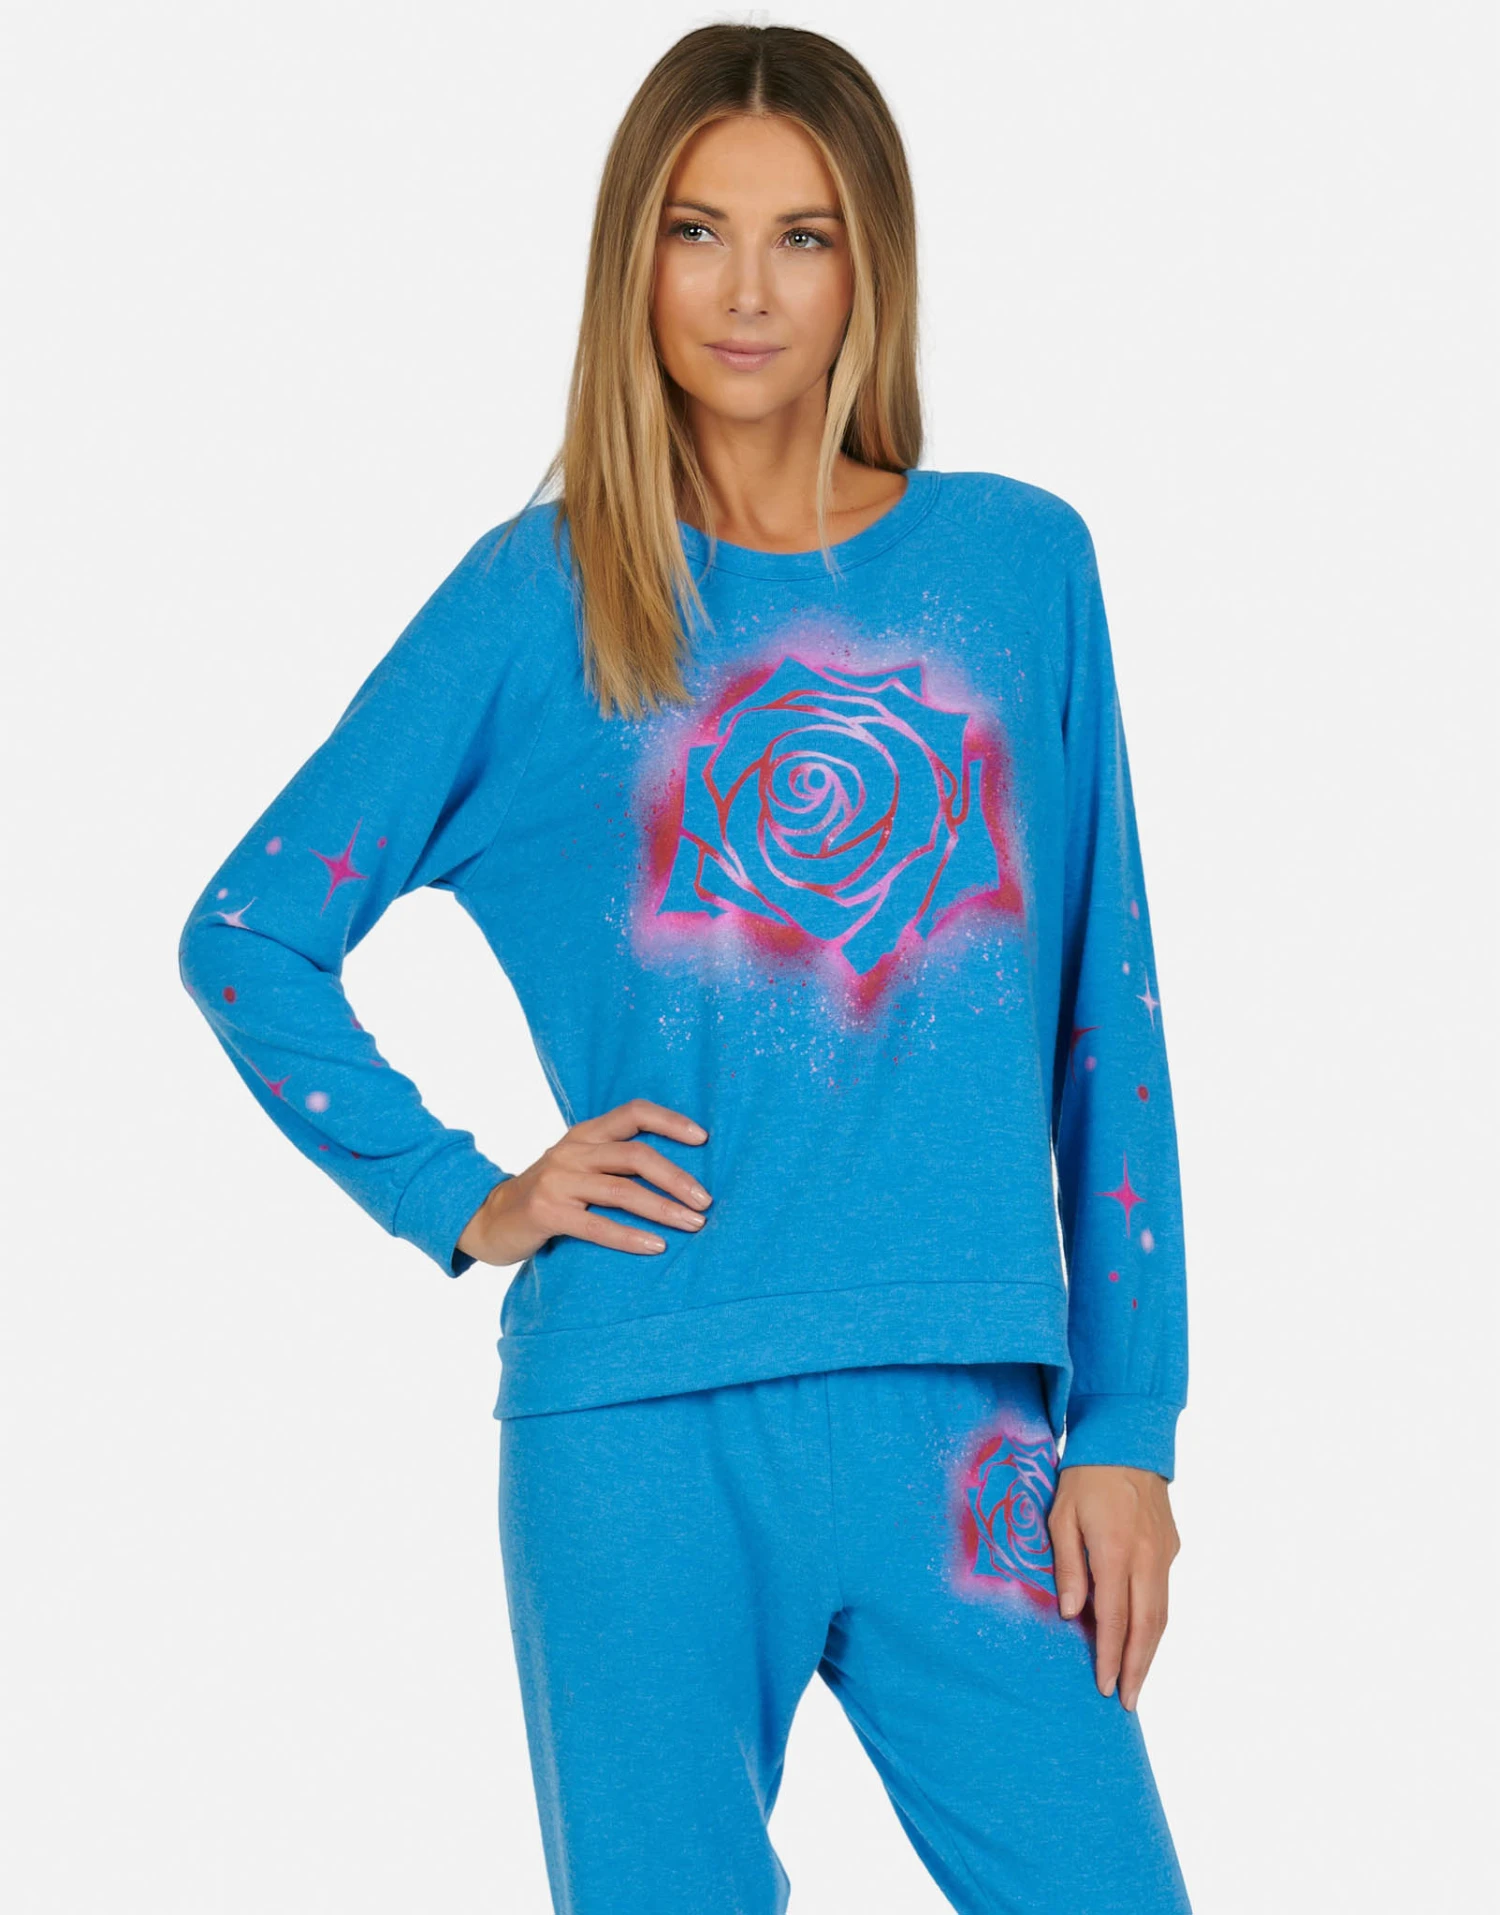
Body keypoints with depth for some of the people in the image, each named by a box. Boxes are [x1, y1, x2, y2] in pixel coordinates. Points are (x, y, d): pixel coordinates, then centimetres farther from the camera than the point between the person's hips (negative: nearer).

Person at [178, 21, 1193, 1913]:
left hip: (962, 1428, 2)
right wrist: (463, 1202, 0)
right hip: (643, 1427, -1)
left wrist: (1128, 1424, 4)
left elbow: (1106, 1020, 8)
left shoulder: (1022, 564, 8)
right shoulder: (537, 600, 3)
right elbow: (245, 935, 10)